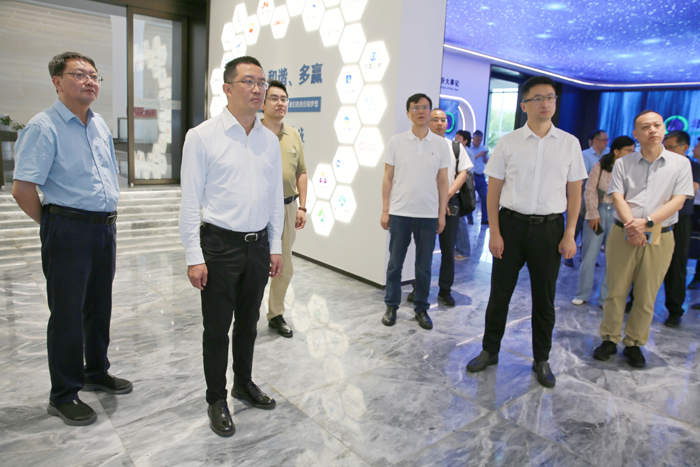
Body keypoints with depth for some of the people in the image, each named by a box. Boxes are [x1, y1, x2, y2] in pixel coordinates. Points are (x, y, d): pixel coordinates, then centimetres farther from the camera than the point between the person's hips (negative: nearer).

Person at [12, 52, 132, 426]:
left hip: (105, 227, 7)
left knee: (100, 306, 17)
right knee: (67, 313, 2)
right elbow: (22, 189, -15)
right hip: (69, 230, -7)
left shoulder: (100, 125, 12)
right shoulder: (43, 127, -11)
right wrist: (53, 224, -4)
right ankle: (63, 396, 17)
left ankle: (97, 372, 35)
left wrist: (108, 218, 16)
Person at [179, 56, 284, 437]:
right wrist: (194, 257, -12)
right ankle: (216, 400, 27)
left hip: (258, 245, 5)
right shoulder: (202, 137, -7)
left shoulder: (270, 140, 7)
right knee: (217, 328, 7)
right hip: (220, 244, -4)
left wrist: (275, 247, 9)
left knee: (248, 322, 19)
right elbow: (190, 201, -9)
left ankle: (244, 383, 39)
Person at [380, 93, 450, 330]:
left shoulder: (440, 144, 4)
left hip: (429, 214, 1)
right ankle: (391, 306, 22)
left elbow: (443, 182, 6)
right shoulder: (396, 142, 2)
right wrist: (384, 210, -1)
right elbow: (387, 178, 3)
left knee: (424, 266, 8)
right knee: (395, 263, 7)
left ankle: (421, 309, 22)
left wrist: (442, 214, 3)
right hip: (399, 212, -1)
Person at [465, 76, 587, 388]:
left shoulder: (569, 143, 4)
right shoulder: (508, 143, 0)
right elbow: (494, 190, 1)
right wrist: (494, 232, -6)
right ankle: (490, 351, 26)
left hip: (550, 227, 1)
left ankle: (541, 360, 28)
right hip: (511, 224, -1)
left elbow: (574, 193, 5)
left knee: (544, 298, 11)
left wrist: (569, 234, -2)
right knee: (499, 293, 8)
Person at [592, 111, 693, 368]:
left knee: (646, 297, 5)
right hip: (623, 235, 0)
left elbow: (678, 200, -3)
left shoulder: (680, 163, 6)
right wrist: (632, 227, -17)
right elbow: (618, 197, -3)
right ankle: (609, 340, 17)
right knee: (615, 292, 4)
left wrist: (647, 222, -16)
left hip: (660, 238, 0)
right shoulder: (623, 164, 6)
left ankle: (634, 344, 20)